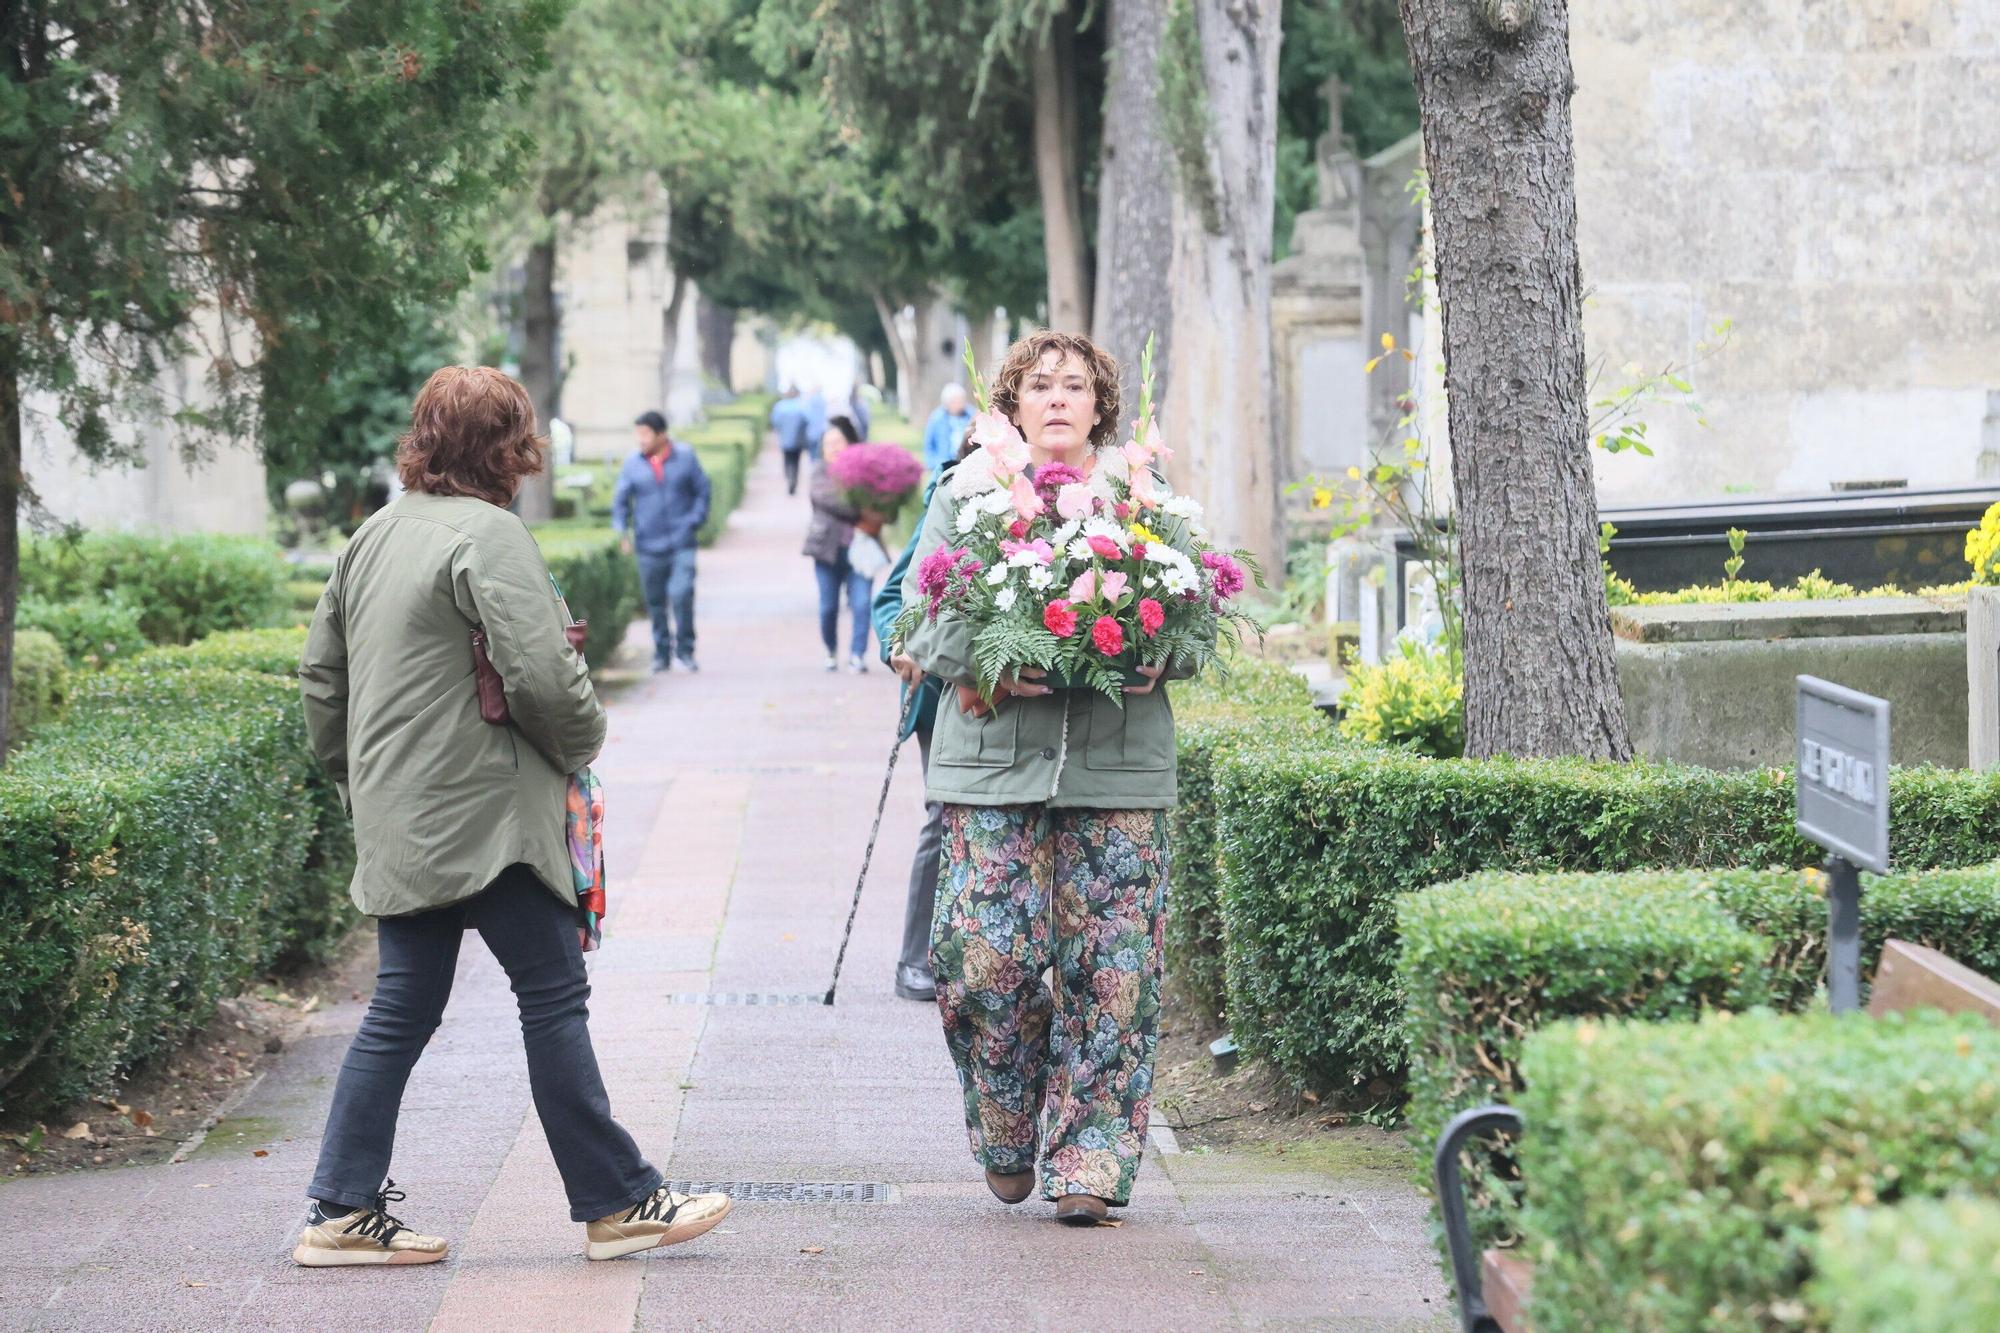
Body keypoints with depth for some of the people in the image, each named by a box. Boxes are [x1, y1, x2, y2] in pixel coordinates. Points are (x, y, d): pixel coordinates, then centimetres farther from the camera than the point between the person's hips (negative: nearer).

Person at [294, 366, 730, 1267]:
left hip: (399, 821, 9)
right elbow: (542, 676, -20)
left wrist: (355, 778, 26)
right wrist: (582, 742, -1)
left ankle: (344, 1212, 11)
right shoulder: (488, 534, -13)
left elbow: (321, 670, 20)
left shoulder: (374, 536, 14)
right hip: (483, 817, -9)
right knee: (553, 996, -3)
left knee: (403, 1008, 11)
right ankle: (617, 1204, 2)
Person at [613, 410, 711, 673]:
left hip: (682, 544, -2)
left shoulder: (685, 457, 1)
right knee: (655, 602, 7)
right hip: (649, 546, 2)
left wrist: (695, 521, -3)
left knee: (682, 593, -16)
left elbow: (702, 491, 8)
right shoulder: (633, 464, 3)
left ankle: (685, 650, -1)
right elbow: (620, 500, 8)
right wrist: (621, 529, -5)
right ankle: (662, 652, 21)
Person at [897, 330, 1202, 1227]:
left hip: (1118, 769, 1)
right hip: (995, 762, -1)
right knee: (988, 956, -8)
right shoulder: (965, 497, 9)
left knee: (1110, 970, -3)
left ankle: (1089, 1162, 5)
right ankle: (1006, 1142, 15)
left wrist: (1155, 657, -10)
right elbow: (923, 615, 2)